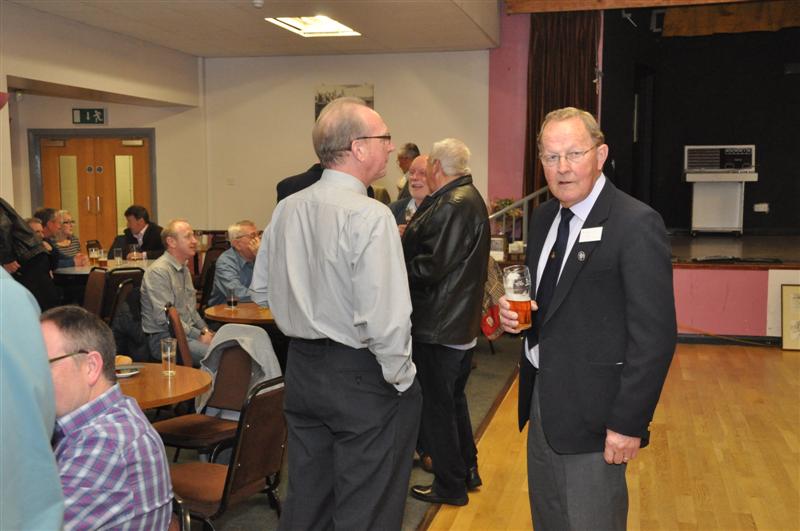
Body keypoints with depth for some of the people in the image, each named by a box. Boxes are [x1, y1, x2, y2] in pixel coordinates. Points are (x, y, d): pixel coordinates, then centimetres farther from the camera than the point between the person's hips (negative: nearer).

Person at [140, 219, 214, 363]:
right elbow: (164, 318, -19)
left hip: (188, 332, 9)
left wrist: (205, 330, 8)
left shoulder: (184, 269, 18)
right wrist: (199, 336, -16)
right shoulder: (158, 271, -13)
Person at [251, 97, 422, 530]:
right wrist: (402, 379, -11)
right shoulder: (369, 216, -19)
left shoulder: (287, 209, 3)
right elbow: (384, 316, -24)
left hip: (302, 368, 7)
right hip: (361, 377, -7)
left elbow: (262, 290, 13)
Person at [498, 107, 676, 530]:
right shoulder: (543, 217, 7)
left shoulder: (636, 225, -18)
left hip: (592, 416, -7)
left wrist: (628, 423, -19)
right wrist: (513, 311, -3)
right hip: (543, 401, 8)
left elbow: (654, 336, -19)